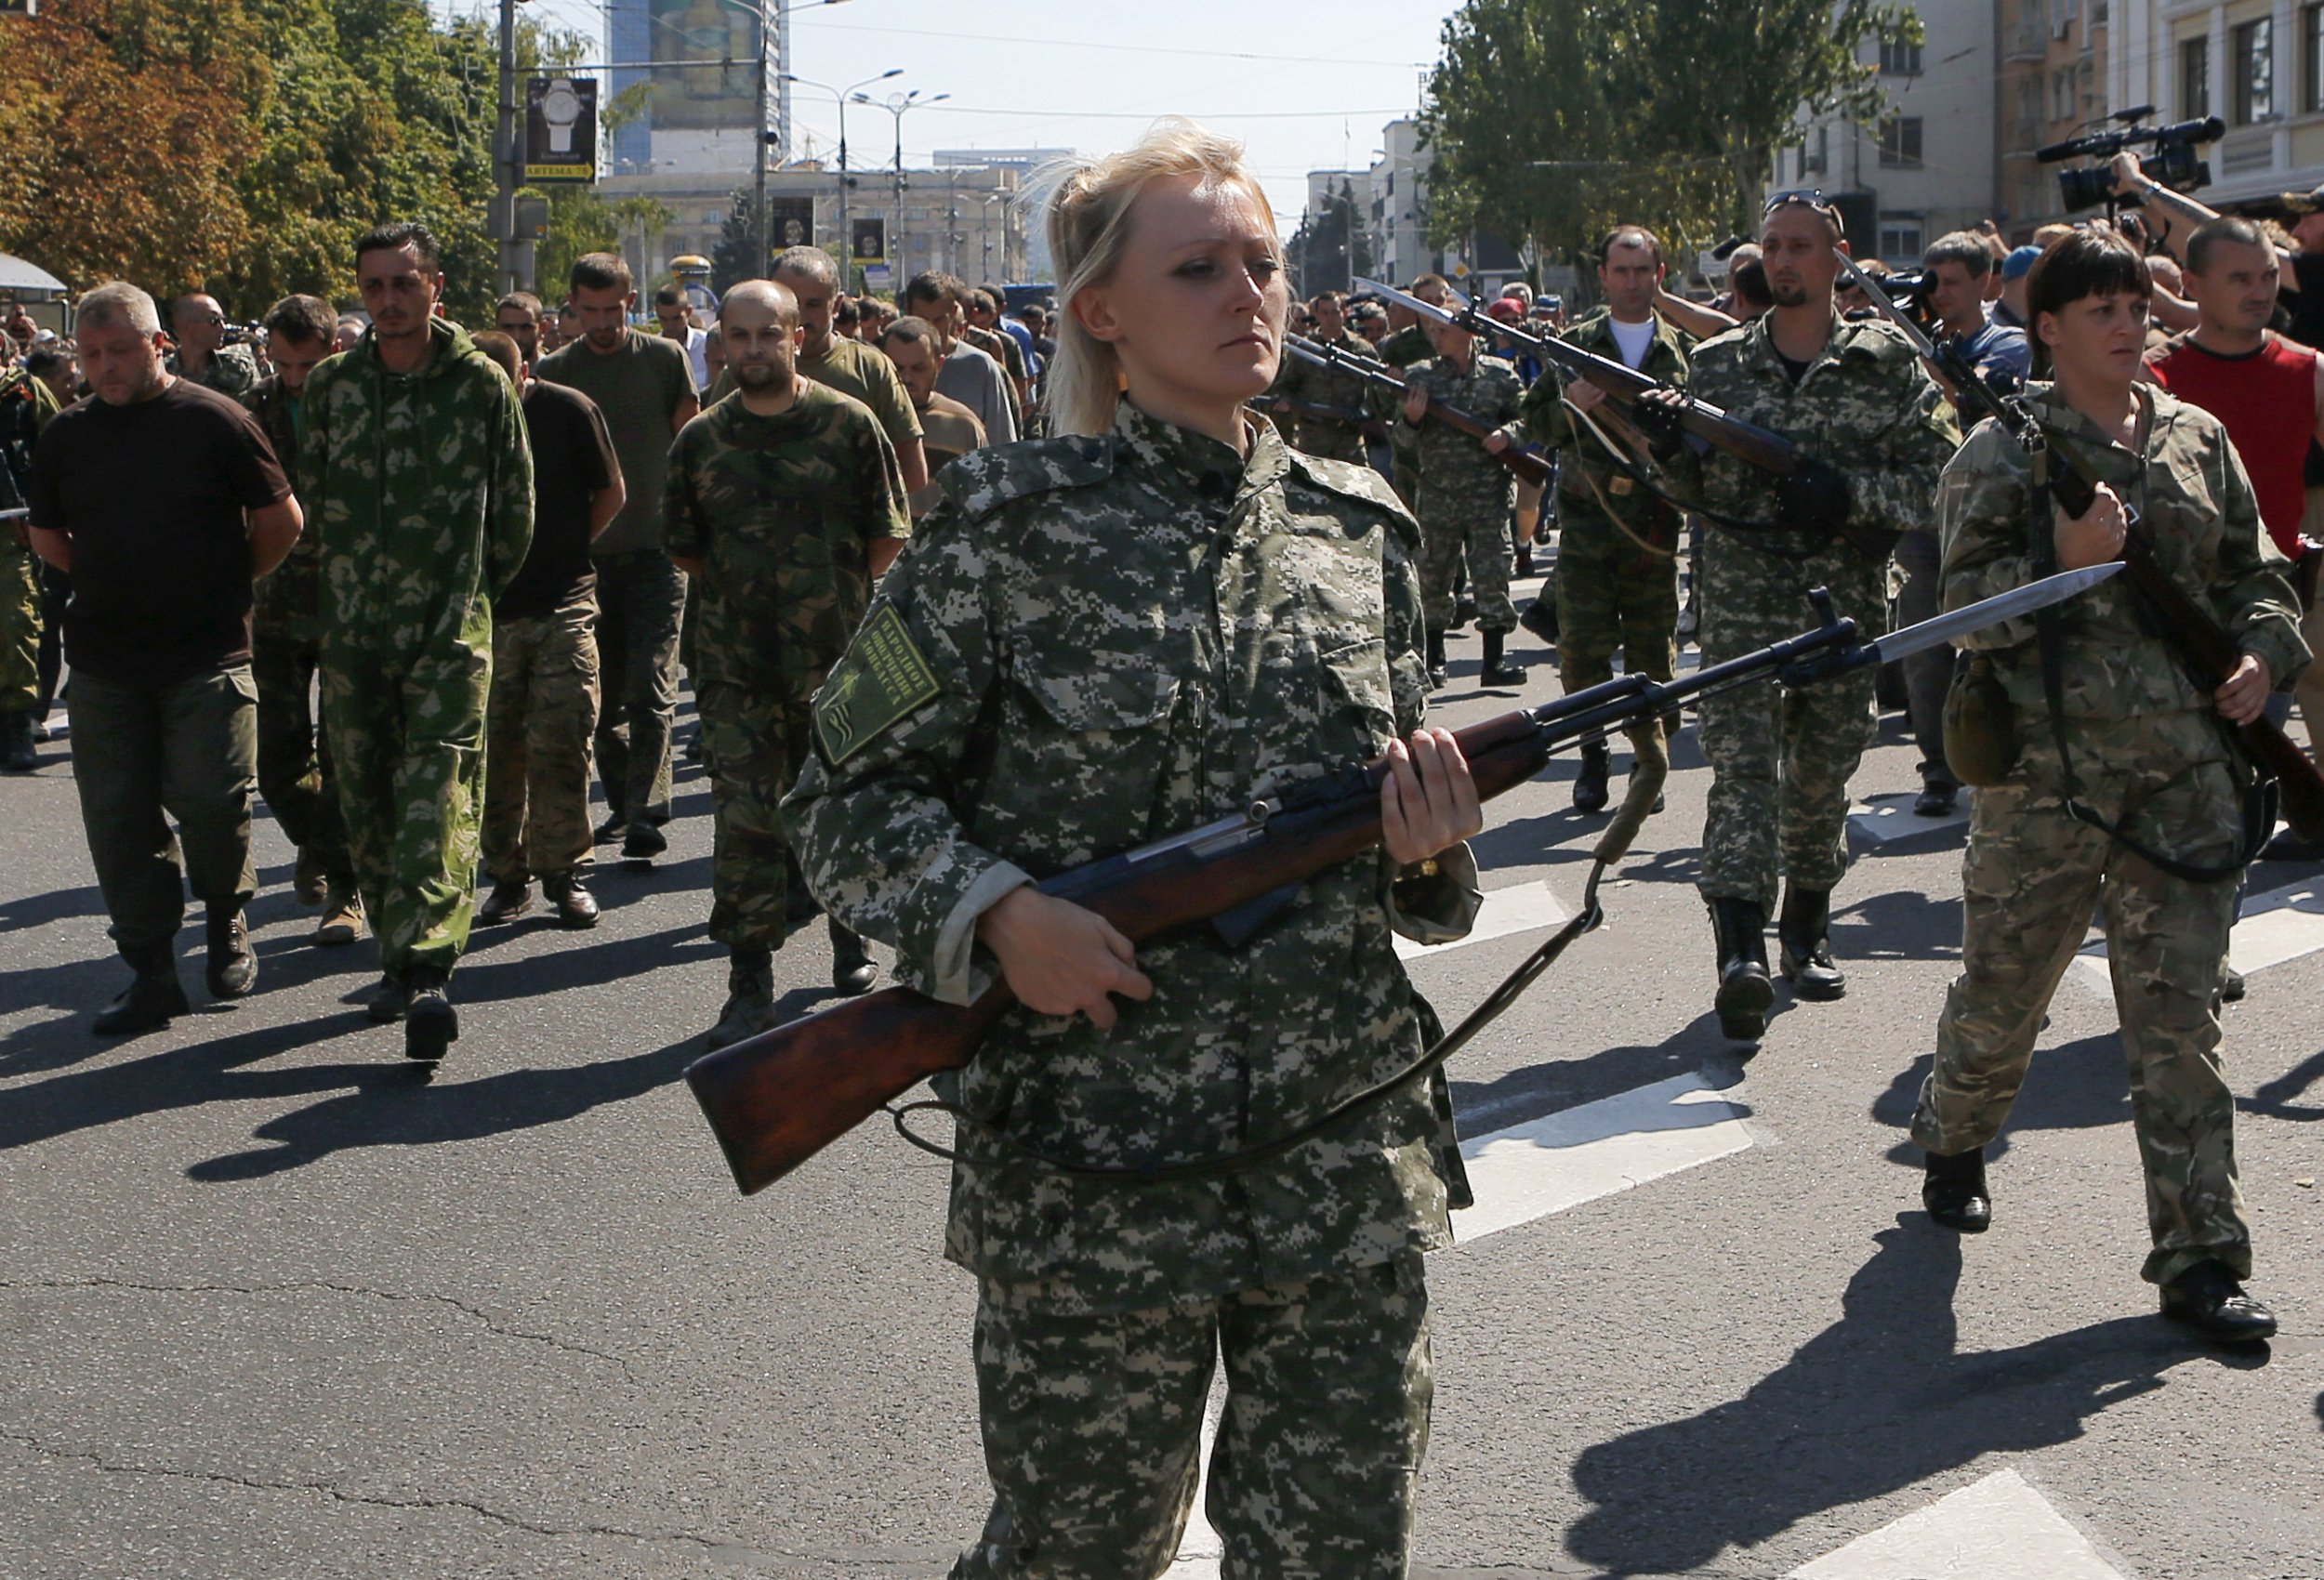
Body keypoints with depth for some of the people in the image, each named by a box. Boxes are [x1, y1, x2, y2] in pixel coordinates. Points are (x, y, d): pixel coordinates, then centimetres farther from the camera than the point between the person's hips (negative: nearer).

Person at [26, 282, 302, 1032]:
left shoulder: (214, 420, -6)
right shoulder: (65, 435, 7)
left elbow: (281, 520, 1)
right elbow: (48, 537, 20)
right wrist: (116, 584, 14)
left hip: (207, 655, -4)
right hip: (104, 660, 4)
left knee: (210, 800, -8)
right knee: (118, 818, 3)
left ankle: (226, 917, 22)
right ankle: (151, 973, 11)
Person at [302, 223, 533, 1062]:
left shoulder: (482, 383, -2)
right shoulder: (331, 385, 6)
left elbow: (514, 506, 8)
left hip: (449, 628, -4)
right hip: (354, 626, 4)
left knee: (439, 797, -13)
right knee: (366, 799, 7)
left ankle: (428, 970, -22)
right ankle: (397, 953, 20)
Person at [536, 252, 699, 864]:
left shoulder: (666, 358, 2)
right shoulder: (552, 371, 6)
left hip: (655, 546, -2)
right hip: (586, 553, 3)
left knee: (650, 687, -11)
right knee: (603, 695, 8)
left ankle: (646, 813, -14)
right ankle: (622, 804, 21)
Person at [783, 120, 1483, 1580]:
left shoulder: (1361, 531, 8)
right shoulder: (1016, 529, -5)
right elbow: (849, 798, -1)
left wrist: (1429, 850, -5)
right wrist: (993, 915, -17)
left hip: (1350, 1172, 4)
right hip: (1092, 1177, -3)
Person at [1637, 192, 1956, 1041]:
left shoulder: (1888, 363, 3)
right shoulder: (1717, 364, 8)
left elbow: (1940, 477, -2)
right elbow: (1697, 489, 9)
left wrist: (1852, 496, -16)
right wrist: (1672, 443, -12)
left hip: (1847, 599, 1)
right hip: (1742, 596, 0)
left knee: (1823, 774, 10)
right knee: (1742, 764, -15)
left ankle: (1805, 932, 27)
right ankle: (1741, 951, -24)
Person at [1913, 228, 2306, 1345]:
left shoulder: (2197, 439, 12)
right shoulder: (2007, 451, -1)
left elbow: (2254, 573, 19)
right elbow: (1966, 605, -6)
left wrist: (2262, 655, 1)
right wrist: (2064, 558, -20)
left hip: (2186, 766, 3)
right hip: (2047, 761, -3)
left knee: (2179, 1011, -1)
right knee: (2005, 987, 9)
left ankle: (2199, 1254, 0)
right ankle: (1953, 1141, 40)